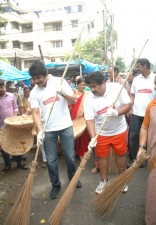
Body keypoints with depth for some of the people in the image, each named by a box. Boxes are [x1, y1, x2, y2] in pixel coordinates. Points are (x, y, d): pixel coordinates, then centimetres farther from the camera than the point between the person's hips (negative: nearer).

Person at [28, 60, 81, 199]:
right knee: (51, 160, 8)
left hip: (66, 126, 0)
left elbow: (74, 100, -8)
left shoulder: (59, 82, -4)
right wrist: (40, 131, -23)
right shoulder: (34, 92, -2)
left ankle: (72, 177, 39)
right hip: (48, 130, 1)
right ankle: (56, 185, 30)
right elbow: (36, 113, -9)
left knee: (70, 156, 11)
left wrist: (63, 93, -27)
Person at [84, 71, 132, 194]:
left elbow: (129, 105, -12)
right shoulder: (88, 100, -16)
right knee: (102, 156, 12)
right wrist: (93, 138, -30)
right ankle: (104, 180, 35)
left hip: (119, 130, 0)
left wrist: (116, 112, -30)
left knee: (121, 154, 15)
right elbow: (89, 120, -18)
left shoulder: (117, 88, -17)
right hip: (101, 133, 0)